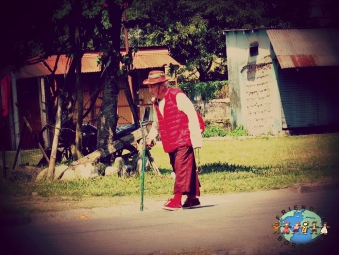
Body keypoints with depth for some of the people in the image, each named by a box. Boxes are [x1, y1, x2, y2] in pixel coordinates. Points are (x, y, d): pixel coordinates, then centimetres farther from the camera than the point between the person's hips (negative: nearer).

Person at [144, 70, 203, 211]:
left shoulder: (177, 96, -12)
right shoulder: (156, 102, 11)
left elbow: (192, 115, -15)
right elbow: (157, 123, 24)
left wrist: (196, 137, -18)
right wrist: (151, 136, 7)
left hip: (183, 141, -8)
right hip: (171, 143, 8)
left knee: (182, 168, -12)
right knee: (178, 169, 10)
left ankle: (177, 200, -18)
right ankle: (192, 198, 19)